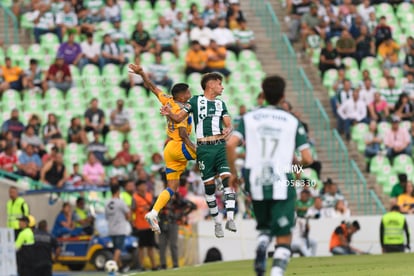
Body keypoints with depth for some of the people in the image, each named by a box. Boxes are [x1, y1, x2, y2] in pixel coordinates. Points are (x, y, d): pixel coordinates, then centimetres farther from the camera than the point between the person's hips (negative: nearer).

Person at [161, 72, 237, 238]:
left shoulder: (221, 104, 17)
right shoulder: (196, 101, 8)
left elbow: (228, 124, 12)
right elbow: (179, 118, 7)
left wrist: (228, 130, -12)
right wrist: (170, 113, -14)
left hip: (220, 146, 2)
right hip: (204, 148, -2)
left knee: (227, 179, -16)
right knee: (209, 185, 0)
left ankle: (230, 218, -19)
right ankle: (216, 222, 10)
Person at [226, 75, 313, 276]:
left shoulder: (249, 118, 6)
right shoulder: (292, 122, 3)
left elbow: (230, 145, -9)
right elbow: (307, 159, -2)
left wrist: (233, 173, 3)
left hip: (256, 183, 2)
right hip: (282, 184, -2)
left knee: (264, 226, 25)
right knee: (284, 237, 2)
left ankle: (261, 248, -6)